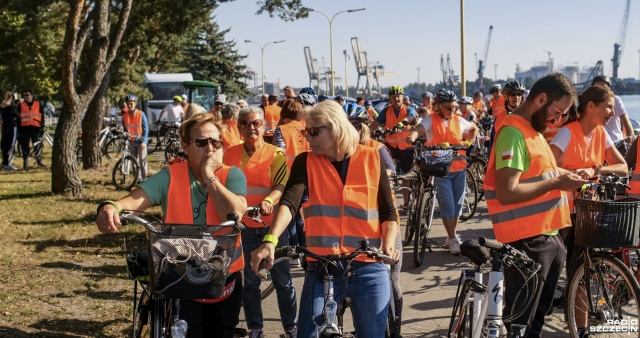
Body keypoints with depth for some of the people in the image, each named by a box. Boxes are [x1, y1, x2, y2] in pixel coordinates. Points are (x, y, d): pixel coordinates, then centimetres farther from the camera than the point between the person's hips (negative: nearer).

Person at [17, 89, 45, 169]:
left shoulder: (38, 105, 9)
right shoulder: (20, 105, 8)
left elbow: (42, 117, 11)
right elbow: (18, 118, 9)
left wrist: (42, 126, 5)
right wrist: (18, 129, 3)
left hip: (36, 128, 0)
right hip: (24, 129, 0)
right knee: (25, 146, 1)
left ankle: (39, 161, 18)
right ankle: (25, 163, 6)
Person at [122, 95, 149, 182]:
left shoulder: (141, 114, -13)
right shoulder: (125, 115, -3)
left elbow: (146, 129, -11)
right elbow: (125, 128, 9)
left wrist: (144, 141, -17)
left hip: (141, 140, -4)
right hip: (131, 140, 4)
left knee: (142, 160, -6)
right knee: (134, 160, 9)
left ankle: (144, 177, 3)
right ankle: (137, 176, 19)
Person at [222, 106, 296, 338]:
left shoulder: (276, 154, -4)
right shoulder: (230, 154, 5)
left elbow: (281, 186, -14)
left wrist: (269, 200, -33)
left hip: (273, 225, -2)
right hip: (244, 226, 3)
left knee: (282, 280, 4)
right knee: (249, 281, 10)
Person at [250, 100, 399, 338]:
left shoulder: (372, 159, 3)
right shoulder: (306, 162, 3)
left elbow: (388, 212, 7)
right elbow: (289, 201, -15)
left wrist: (388, 245, -12)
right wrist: (270, 241, -32)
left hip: (369, 268, 0)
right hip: (322, 268, 0)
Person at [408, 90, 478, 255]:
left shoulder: (459, 120, 8)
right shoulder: (431, 120, -3)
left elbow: (474, 128, 26)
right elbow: (418, 129, -21)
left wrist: (468, 142, 6)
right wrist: (413, 137, -43)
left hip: (459, 168, 4)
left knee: (457, 204, 10)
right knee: (447, 206, -5)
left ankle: (452, 236, 25)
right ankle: (453, 240, 3)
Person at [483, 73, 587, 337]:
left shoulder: (534, 129, 15)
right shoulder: (513, 133, -17)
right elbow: (507, 193, -27)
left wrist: (559, 176, 8)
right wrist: (555, 183, -18)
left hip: (549, 237, 10)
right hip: (527, 242, -10)